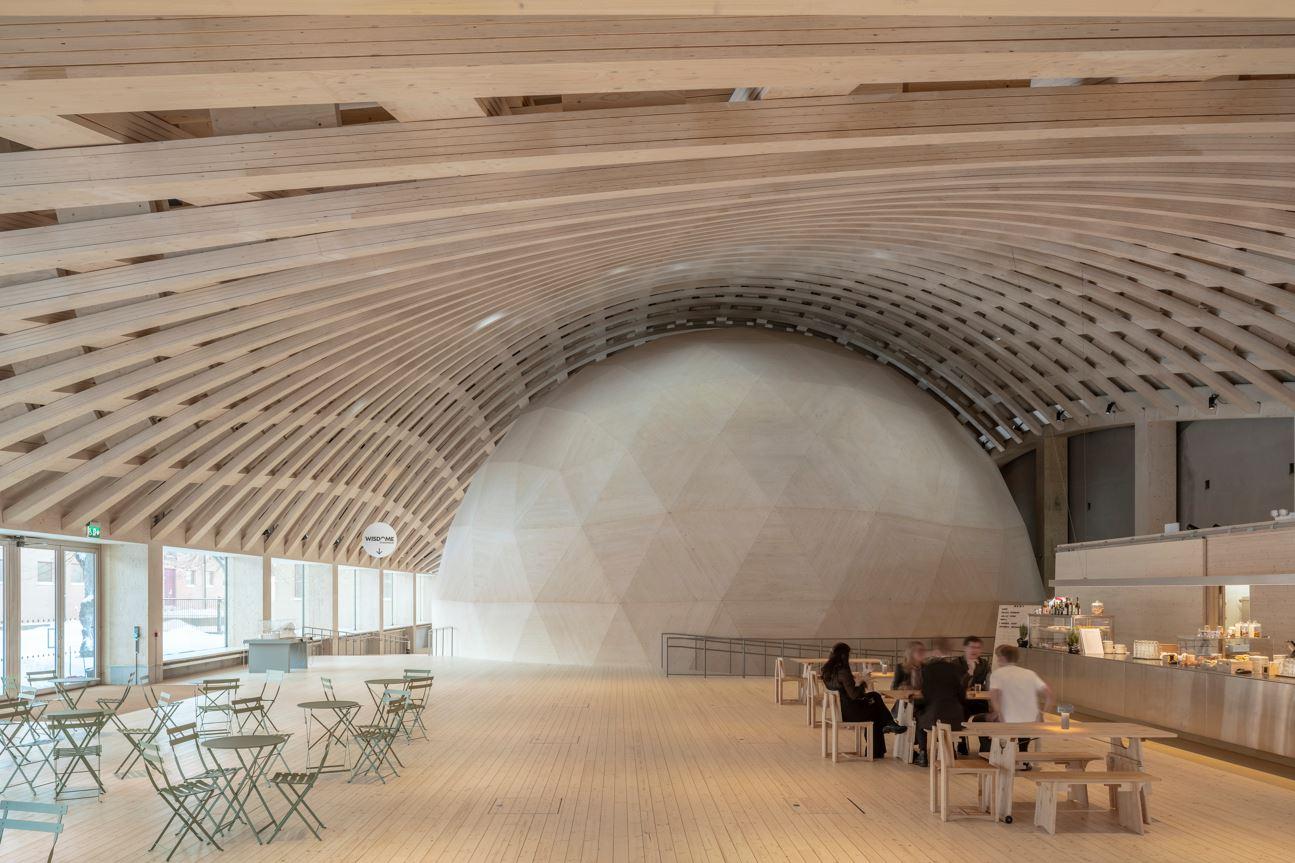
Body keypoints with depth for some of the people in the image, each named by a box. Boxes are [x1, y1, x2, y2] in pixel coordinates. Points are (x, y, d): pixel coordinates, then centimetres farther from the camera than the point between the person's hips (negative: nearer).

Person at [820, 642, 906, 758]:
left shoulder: (827, 669, -1)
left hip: (837, 708, 8)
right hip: (848, 712, -8)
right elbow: (853, 694, -25)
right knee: (877, 710, 15)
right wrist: (863, 685, -6)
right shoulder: (843, 672, -25)